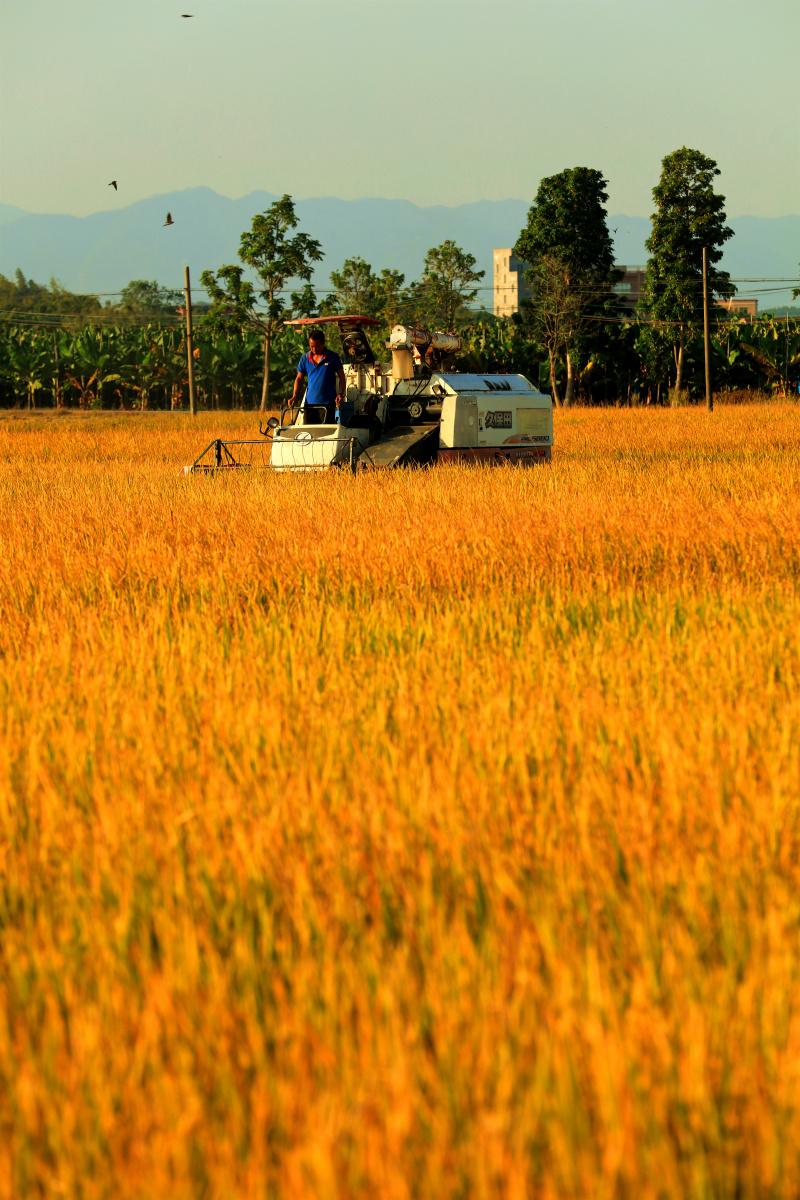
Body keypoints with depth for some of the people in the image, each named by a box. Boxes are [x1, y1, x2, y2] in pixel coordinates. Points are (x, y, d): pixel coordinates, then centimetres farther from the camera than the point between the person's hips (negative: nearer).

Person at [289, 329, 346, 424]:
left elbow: (341, 376, 6)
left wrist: (340, 394, -9)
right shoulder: (305, 358, 8)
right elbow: (299, 378, 15)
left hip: (328, 402, -3)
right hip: (310, 403, 3)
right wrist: (294, 397, 2)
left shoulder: (333, 357, 0)